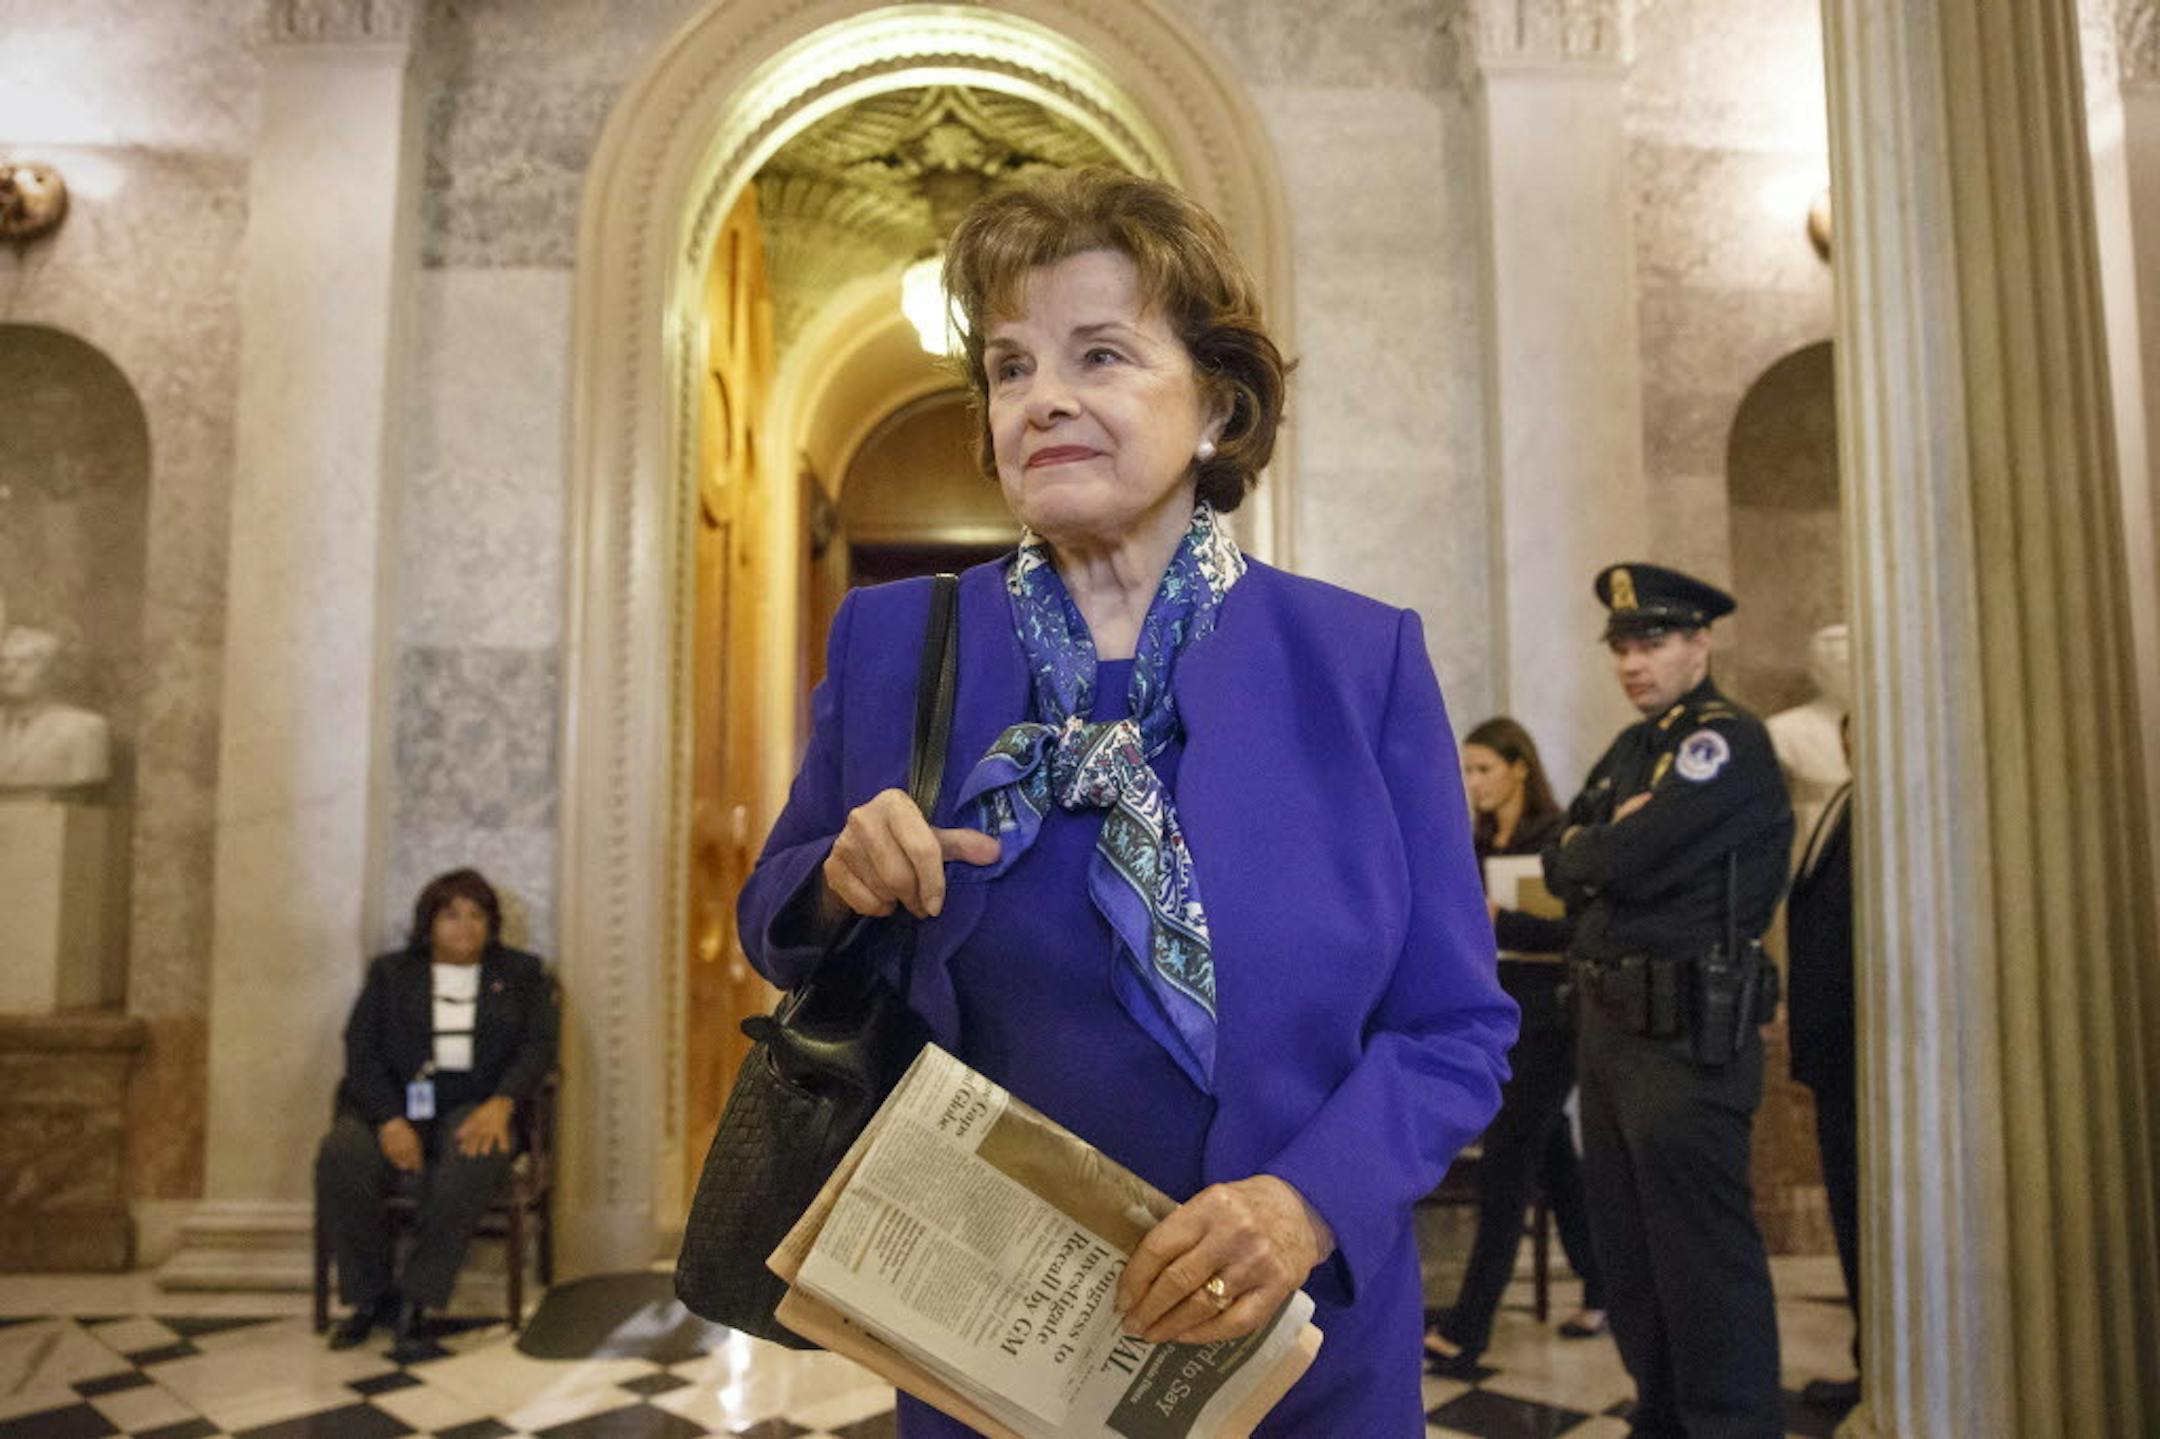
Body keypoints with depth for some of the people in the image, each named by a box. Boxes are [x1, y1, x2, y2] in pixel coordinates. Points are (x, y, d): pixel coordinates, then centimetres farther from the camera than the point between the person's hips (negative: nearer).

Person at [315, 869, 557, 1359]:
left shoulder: (521, 972, 16)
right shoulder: (390, 972, 17)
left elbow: (538, 1047, 4)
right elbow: (361, 1052, 4)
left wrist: (500, 1105, -17)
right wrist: (390, 1119, -14)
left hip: (475, 1106, -1)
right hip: (395, 1103, 1)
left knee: (474, 1163, -36)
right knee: (340, 1158, -30)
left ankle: (417, 1302, -22)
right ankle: (372, 1297, -11)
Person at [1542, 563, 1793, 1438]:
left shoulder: (1729, 742, -11)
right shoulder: (1630, 749, 16)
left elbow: (1625, 864, -21)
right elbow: (1562, 868, 9)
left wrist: (1596, 848, -1)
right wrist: (1607, 841, -9)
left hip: (1687, 1034, -9)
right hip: (1607, 1025, 9)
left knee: (1701, 1254, -3)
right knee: (1628, 1247, 16)